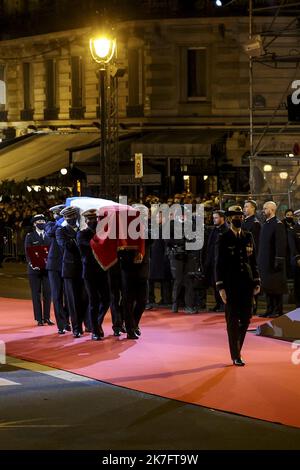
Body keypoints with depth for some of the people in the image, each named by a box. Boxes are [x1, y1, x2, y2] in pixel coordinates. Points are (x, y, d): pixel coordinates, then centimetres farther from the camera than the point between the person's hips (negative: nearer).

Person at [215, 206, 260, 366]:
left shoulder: (248, 237, 10)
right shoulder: (224, 239, -2)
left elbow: (253, 261, 13)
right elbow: (219, 264, -3)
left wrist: (256, 282, 7)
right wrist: (221, 287, -10)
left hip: (247, 284, 4)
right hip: (231, 285, -4)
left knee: (246, 318, 4)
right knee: (233, 321, -1)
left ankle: (237, 348, 24)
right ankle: (236, 356, 5)